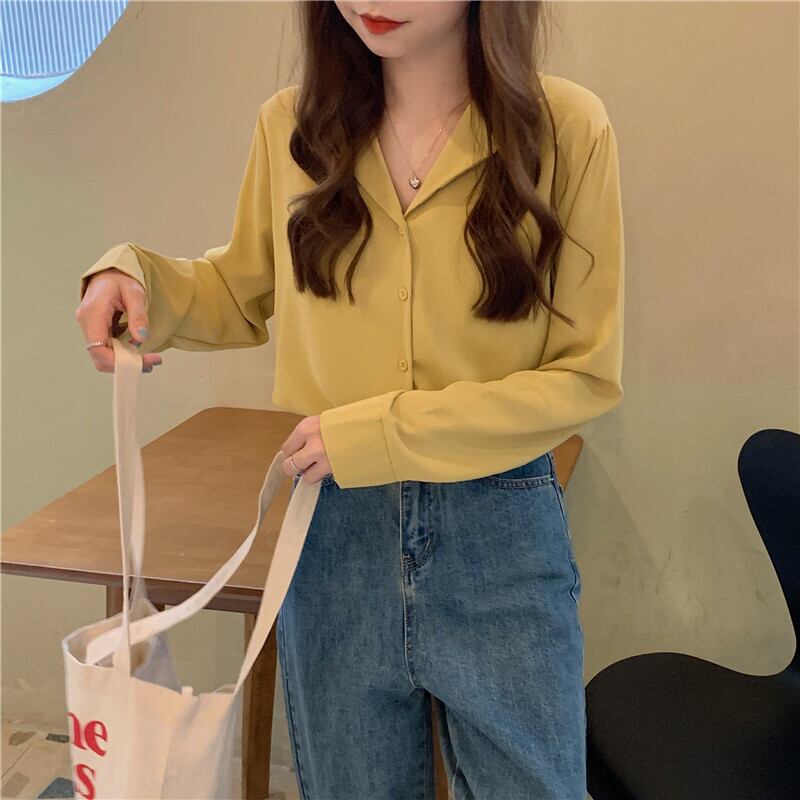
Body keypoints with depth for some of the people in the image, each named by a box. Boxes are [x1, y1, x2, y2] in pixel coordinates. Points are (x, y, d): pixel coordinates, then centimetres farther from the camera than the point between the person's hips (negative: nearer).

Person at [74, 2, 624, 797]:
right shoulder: (290, 126, -2)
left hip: (502, 535, -2)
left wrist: (379, 431, -15)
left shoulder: (567, 126, -9)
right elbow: (243, 296, 14)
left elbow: (586, 374, -8)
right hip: (333, 530, 2)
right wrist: (135, 273, -7)